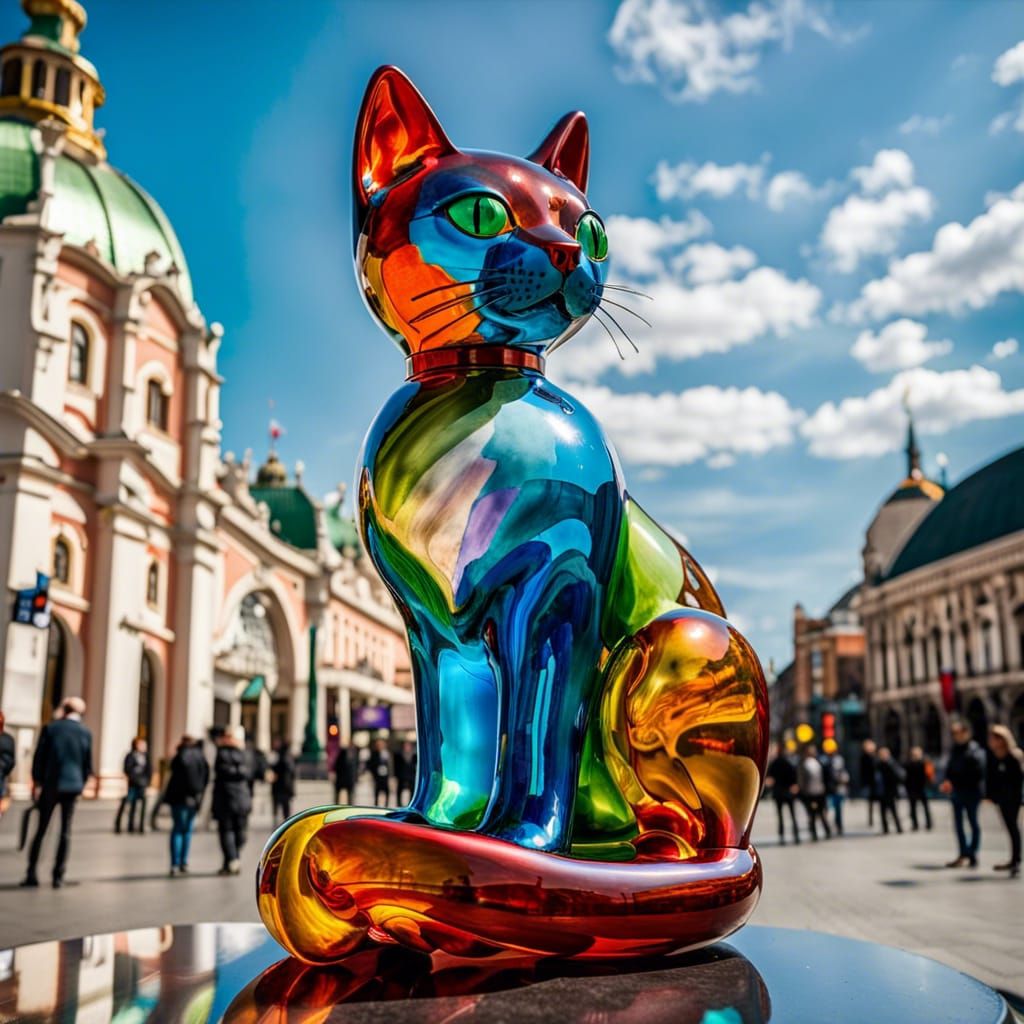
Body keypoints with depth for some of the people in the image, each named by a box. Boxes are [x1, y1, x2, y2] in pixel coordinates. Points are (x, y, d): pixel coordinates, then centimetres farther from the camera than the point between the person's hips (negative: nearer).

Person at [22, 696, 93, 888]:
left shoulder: (50, 728, -4)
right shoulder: (85, 733, 0)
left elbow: (39, 758, -3)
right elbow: (87, 764, 4)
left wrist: (37, 782, 6)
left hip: (50, 785, -1)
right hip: (72, 786, 1)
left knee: (41, 829, 8)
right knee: (65, 832, 6)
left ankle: (31, 875, 6)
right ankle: (58, 876, 5)